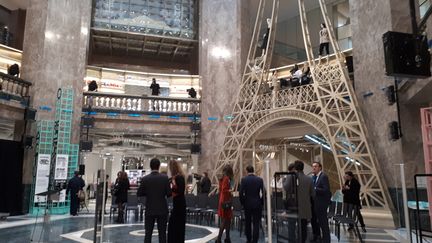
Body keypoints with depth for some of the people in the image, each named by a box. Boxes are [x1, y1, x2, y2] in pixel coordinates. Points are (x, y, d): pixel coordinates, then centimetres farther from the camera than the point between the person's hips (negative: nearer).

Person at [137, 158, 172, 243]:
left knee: (148, 233, 8)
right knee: (162, 233, 7)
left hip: (150, 210, 0)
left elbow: (139, 193, -2)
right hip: (162, 209, 0)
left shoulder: (145, 179, -7)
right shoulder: (165, 177, -9)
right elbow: (169, 193, -8)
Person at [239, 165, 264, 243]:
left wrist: (242, 203, 5)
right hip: (257, 204, 0)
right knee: (256, 223, 3)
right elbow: (263, 193, -3)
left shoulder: (244, 179, -6)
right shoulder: (260, 180, -2)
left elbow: (241, 193, -9)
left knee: (248, 223, 14)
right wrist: (262, 203, 7)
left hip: (247, 204, 0)